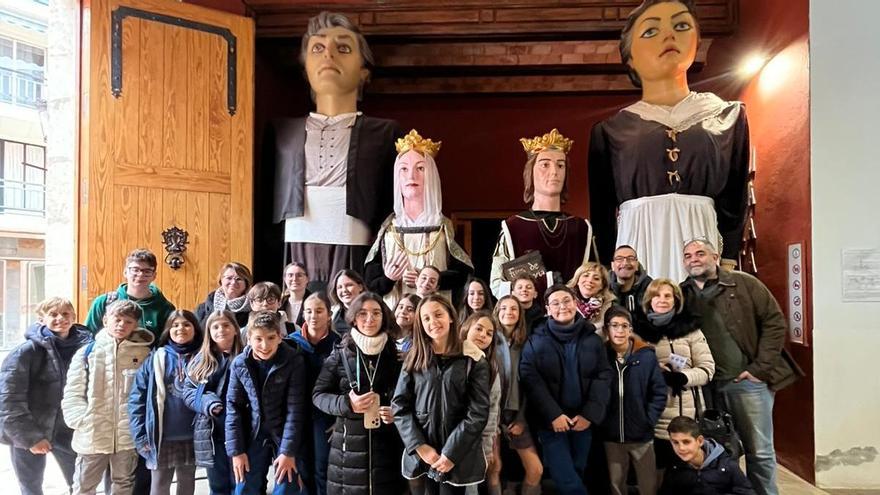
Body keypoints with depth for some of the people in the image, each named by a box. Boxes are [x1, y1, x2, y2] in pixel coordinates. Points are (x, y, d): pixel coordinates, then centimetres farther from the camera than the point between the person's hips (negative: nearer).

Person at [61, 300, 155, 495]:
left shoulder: (144, 353, 0)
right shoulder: (87, 352, 0)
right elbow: (73, 393, 1)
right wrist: (82, 420, -10)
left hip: (129, 434, 0)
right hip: (91, 434, 0)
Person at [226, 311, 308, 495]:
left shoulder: (293, 361, -16)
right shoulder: (239, 364, -7)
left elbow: (295, 408, -15)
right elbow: (233, 407, -2)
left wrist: (288, 450, -15)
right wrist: (236, 450, -5)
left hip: (285, 434, -2)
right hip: (253, 436, 3)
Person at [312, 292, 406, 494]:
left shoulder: (395, 354, 3)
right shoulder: (340, 354, -1)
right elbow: (318, 394, 1)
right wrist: (346, 404, -15)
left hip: (387, 445, 1)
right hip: (349, 444, -1)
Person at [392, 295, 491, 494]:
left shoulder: (473, 359, -5)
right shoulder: (414, 358, 4)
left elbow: (478, 412, -9)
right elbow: (399, 406, 0)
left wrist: (451, 453, -12)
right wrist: (420, 446, -9)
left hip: (458, 457, -2)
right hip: (419, 456, 2)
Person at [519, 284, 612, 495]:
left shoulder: (592, 339, 4)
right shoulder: (536, 340, -3)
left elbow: (603, 376, -1)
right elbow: (530, 379, -11)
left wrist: (590, 414, -11)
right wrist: (553, 415, -18)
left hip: (583, 420, 3)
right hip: (551, 421, -3)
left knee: (577, 473, 17)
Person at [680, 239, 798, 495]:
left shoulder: (744, 284, -1)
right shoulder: (681, 295, 6)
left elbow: (775, 322, -4)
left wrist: (761, 368, -9)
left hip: (748, 381, -2)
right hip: (708, 386, 2)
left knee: (759, 452, 7)